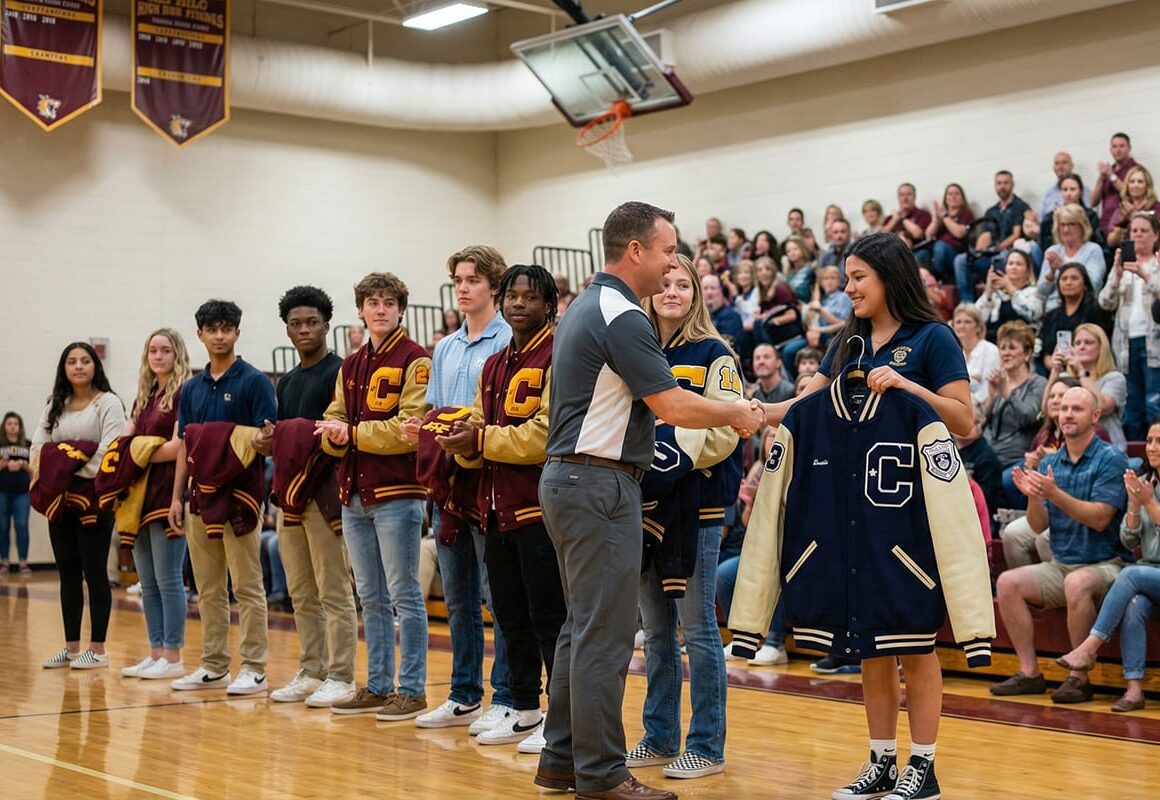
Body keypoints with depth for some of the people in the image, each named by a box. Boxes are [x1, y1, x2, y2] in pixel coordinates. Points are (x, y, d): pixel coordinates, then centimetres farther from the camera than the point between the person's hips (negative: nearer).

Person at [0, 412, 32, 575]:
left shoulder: (28, 445, 8)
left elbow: (33, 469, 8)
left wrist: (23, 464, -9)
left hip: (22, 492, 0)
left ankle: (23, 563, -3)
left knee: (22, 525, -6)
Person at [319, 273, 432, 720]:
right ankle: (377, 687, 21)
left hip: (397, 493, -7)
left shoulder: (415, 361, -6)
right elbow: (333, 424, 12)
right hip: (355, 493, 7)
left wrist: (354, 433, -13)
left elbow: (410, 428, -15)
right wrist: (336, 435, -11)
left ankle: (412, 690, 4)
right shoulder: (350, 367, 16)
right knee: (370, 597, 13)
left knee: (404, 594, -3)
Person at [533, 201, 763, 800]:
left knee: (582, 626, 15)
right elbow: (673, 406, -18)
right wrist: (737, 413, -2)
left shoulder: (584, 307, 15)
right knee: (605, 632, -5)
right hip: (600, 485, -11)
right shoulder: (622, 317, -16)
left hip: (567, 479, 11)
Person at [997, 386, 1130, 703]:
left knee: (1077, 584, -36)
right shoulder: (1049, 464, 10)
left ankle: (1079, 677, -23)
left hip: (1105, 564, -6)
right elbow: (1039, 526, 3)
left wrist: (1054, 494, -28)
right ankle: (1030, 673, -11)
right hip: (1060, 565, 6)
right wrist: (1033, 497, -18)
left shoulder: (1111, 459, -7)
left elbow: (1100, 519, -19)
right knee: (1007, 583, -15)